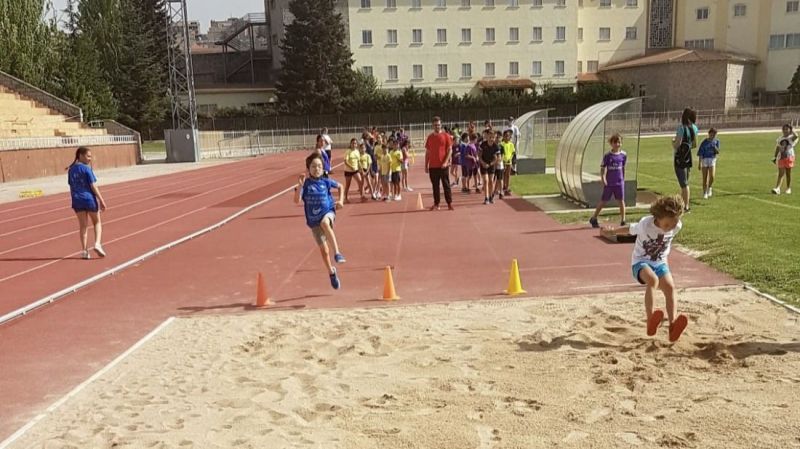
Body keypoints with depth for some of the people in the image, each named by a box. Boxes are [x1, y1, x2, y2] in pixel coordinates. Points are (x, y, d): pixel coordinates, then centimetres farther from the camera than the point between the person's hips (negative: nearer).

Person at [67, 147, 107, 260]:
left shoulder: (71, 169, 7)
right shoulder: (86, 169, -12)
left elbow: (71, 186, 11)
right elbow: (93, 186, -13)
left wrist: (74, 199, 20)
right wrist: (101, 200, -10)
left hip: (77, 200, 5)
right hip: (89, 199, -5)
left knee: (83, 225, 10)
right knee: (97, 222, 13)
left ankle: (84, 251, 10)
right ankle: (97, 244, -3)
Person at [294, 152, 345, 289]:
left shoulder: (326, 182, -2)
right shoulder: (305, 184, -8)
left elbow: (340, 186, 17)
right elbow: (296, 200, -22)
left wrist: (341, 201, 5)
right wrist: (300, 185, -33)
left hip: (328, 212, -1)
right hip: (313, 221, 1)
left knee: (324, 222, -39)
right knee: (323, 249, 8)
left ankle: (337, 252, -40)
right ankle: (331, 272, 33)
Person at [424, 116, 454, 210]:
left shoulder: (446, 136, -1)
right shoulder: (430, 137, 9)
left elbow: (449, 150, -4)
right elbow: (427, 152, 12)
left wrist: (446, 162, -15)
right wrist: (426, 165, 8)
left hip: (443, 165, -3)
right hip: (432, 166, 3)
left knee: (446, 184, 0)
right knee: (435, 185, 7)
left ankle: (449, 203, 5)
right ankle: (436, 204, 13)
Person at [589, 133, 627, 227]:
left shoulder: (623, 155, -1)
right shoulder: (607, 156, -8)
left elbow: (623, 168, 10)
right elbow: (602, 169, -4)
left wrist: (623, 179, 11)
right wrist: (604, 180, -14)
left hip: (619, 182, 2)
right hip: (609, 183, -2)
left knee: (621, 201, 2)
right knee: (603, 201, 6)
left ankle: (623, 221, 9)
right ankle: (593, 219, 19)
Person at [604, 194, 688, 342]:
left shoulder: (677, 226, -13)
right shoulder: (645, 224, -23)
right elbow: (630, 229, -3)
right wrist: (612, 231, 11)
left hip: (660, 263, 4)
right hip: (641, 262, -4)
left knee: (670, 286, -25)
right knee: (653, 280, -36)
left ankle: (673, 326, -30)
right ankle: (651, 322, -41)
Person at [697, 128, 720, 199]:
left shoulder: (716, 141, 4)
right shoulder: (704, 142, -4)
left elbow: (717, 152, 1)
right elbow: (700, 153, -4)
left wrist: (714, 147, -19)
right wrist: (699, 163, -7)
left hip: (712, 160, 1)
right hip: (704, 160, -1)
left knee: (712, 176, -15)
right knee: (705, 178, 1)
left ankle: (709, 188, 14)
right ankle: (705, 193, 13)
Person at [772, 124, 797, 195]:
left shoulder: (791, 137, -3)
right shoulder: (780, 138, 11)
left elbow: (796, 136, -29)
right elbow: (778, 148, 18)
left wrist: (792, 130, -12)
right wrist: (775, 157, 16)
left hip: (789, 157, -3)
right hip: (781, 157, 3)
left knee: (788, 174, 4)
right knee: (781, 173, -4)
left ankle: (788, 189, 16)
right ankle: (777, 188, -12)